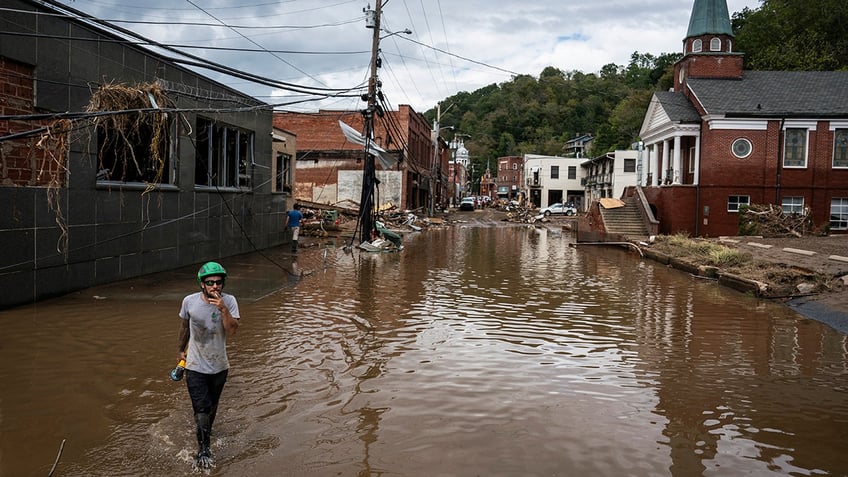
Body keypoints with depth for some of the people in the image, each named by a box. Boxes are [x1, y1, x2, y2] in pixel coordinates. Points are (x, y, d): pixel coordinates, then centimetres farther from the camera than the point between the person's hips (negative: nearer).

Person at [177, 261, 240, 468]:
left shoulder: (229, 301, -13)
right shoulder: (189, 301, -11)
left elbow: (232, 330, -24)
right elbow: (185, 327, 8)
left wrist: (223, 309, -36)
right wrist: (181, 350, 19)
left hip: (219, 366, 1)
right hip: (195, 366, -1)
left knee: (212, 407, 20)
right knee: (202, 408, -9)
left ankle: (206, 431, 47)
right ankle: (203, 450, 2)